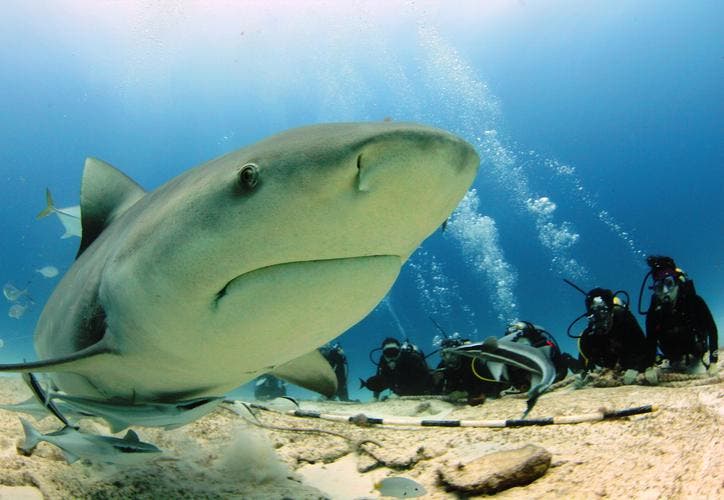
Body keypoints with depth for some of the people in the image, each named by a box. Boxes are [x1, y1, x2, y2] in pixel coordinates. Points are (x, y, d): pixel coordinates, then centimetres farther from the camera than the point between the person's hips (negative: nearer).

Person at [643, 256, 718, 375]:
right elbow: (651, 343, -14)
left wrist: (713, 361, -15)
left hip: (696, 357, -1)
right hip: (674, 361, 1)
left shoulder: (694, 302, -23)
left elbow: (712, 330, -12)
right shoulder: (654, 312, -20)